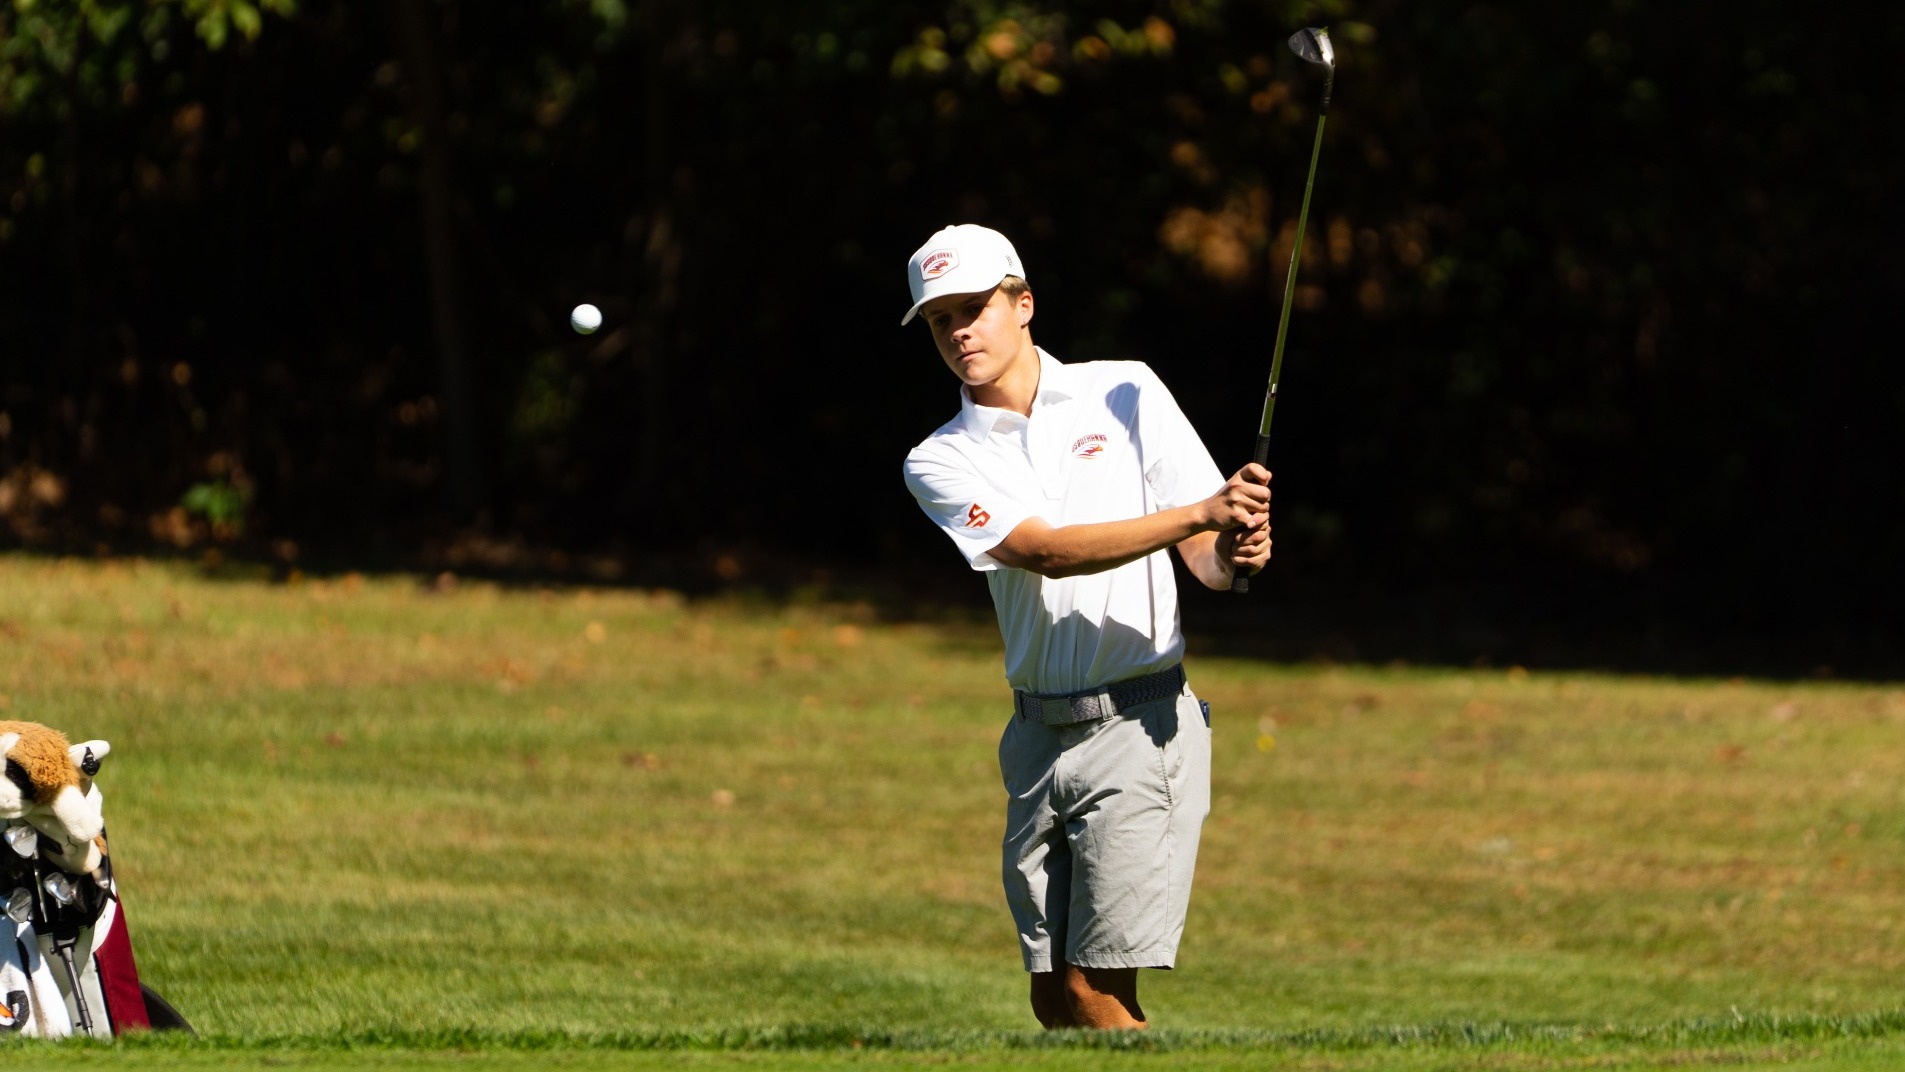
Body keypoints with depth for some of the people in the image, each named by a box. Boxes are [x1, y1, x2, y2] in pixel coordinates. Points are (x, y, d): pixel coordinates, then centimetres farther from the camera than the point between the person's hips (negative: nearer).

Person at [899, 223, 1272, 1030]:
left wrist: (1231, 553, -25)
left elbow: (1204, 554, 0)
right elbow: (1045, 551, -14)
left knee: (1097, 995, -11)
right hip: (1038, 740, 3)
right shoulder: (940, 463, 3)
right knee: (1055, 1001, 4)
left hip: (1141, 728, -3)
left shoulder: (1124, 395, 2)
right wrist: (1199, 514, -25)